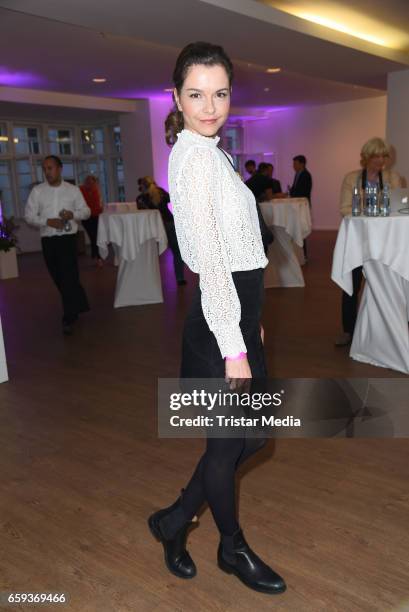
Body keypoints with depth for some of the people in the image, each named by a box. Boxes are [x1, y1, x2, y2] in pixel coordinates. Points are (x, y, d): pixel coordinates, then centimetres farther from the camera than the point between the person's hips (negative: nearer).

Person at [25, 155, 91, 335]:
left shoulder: (73, 190, 3)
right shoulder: (37, 191, 3)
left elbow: (86, 211, 7)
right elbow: (29, 215, 2)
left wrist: (73, 215, -14)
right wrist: (48, 221, -15)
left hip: (68, 238, -2)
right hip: (48, 240, 3)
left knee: (69, 277, -9)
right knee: (58, 278, 12)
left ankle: (69, 318, -3)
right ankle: (78, 305, 33)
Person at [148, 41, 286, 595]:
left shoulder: (208, 153, 14)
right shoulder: (196, 158, -16)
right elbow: (209, 262, -21)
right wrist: (235, 349, -20)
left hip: (234, 312, 10)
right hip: (221, 322, -10)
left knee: (249, 434, 19)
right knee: (231, 442, 9)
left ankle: (176, 519, 35)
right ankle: (233, 549, 34)